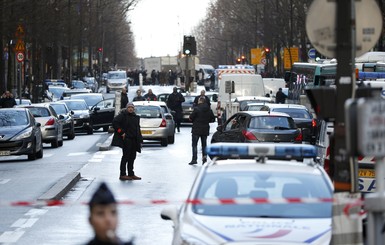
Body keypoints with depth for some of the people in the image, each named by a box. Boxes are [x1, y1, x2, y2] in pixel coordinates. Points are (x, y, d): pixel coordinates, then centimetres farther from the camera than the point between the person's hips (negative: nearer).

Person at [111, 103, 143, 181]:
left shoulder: (135, 117, 17)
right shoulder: (123, 115, -4)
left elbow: (137, 128, 23)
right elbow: (115, 122, -14)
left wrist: (140, 139, 16)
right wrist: (121, 132, -17)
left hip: (134, 140, 7)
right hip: (126, 139, -7)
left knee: (132, 157, 10)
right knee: (126, 156, -8)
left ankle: (131, 174, 17)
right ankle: (122, 175, -5)